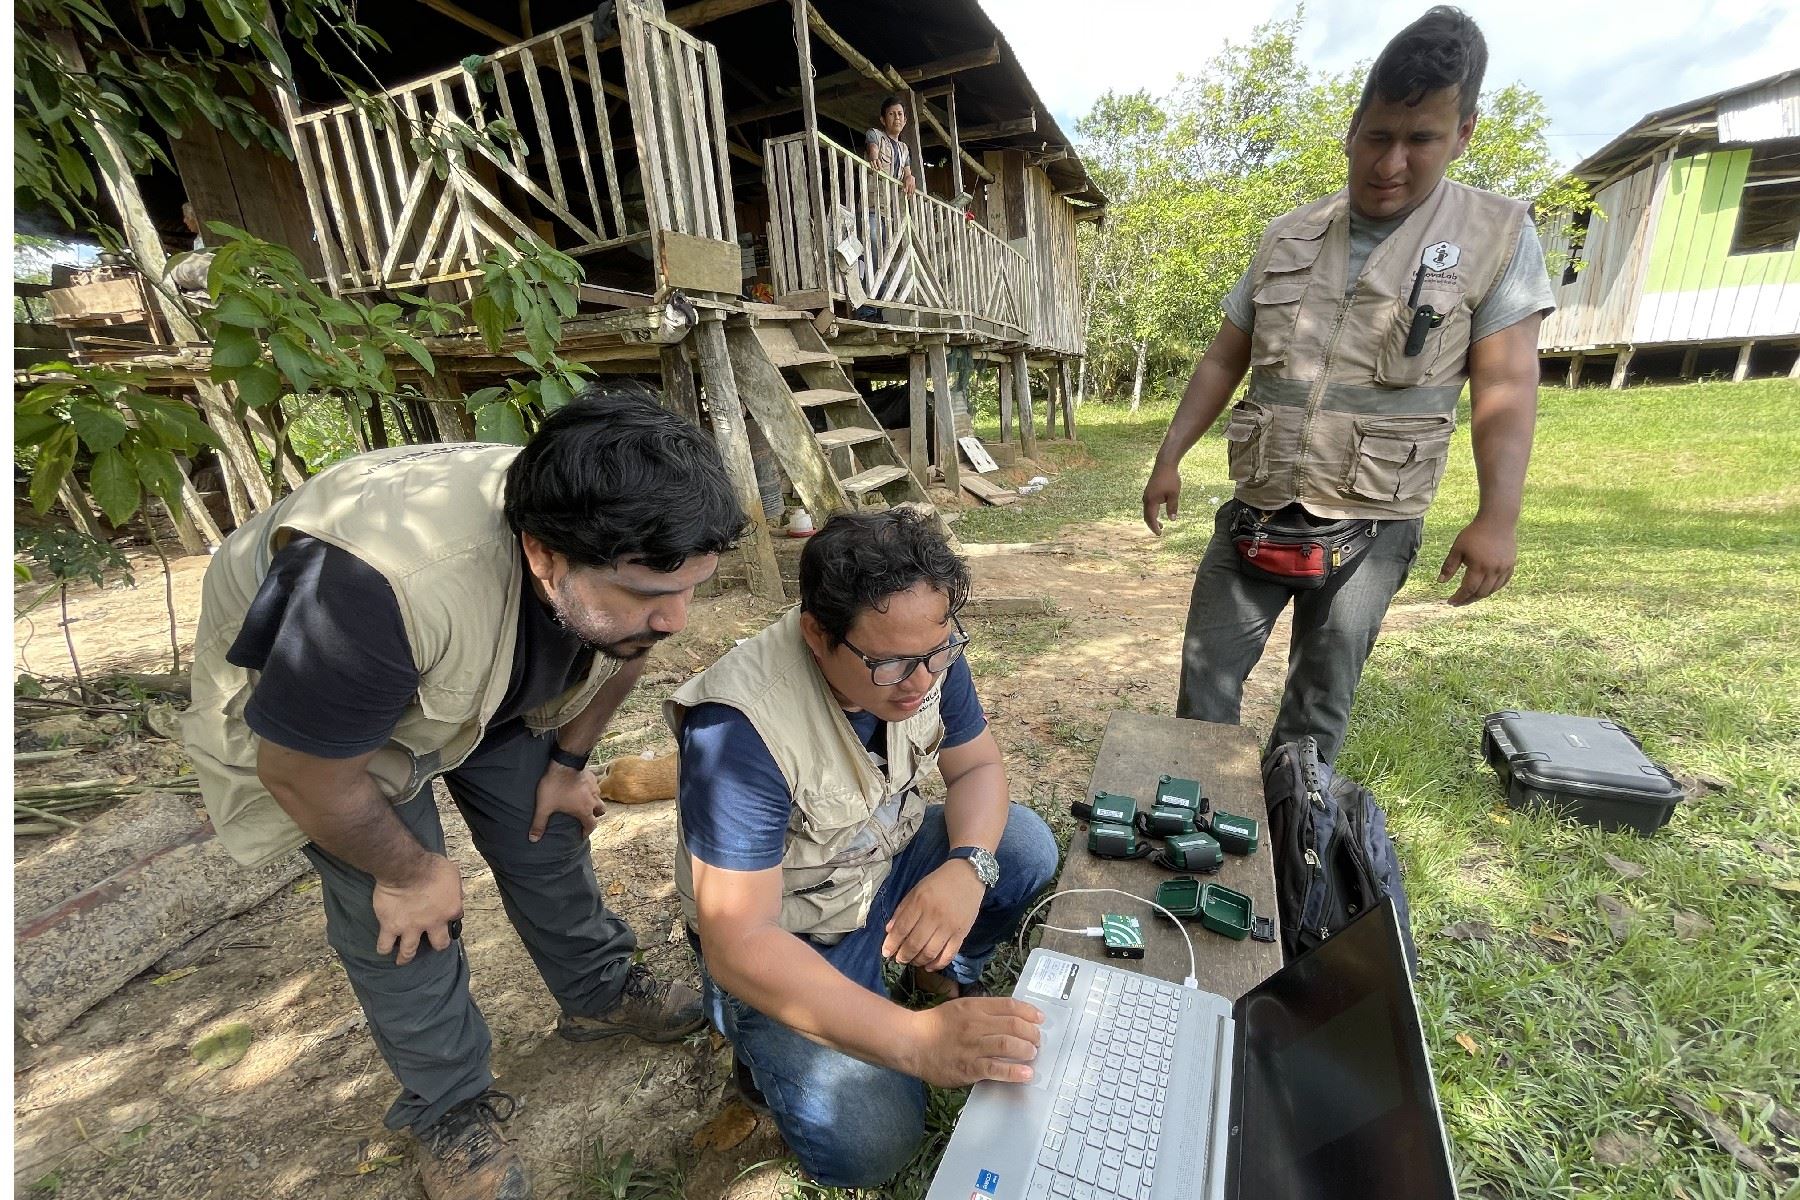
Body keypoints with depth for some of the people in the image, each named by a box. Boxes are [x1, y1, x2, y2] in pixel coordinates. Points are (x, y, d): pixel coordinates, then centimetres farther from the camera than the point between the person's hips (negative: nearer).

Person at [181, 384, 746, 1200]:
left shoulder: (626, 551, -28)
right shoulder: (383, 585, -45)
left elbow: (621, 653, -4)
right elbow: (301, 773, -27)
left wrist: (567, 763, 6)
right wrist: (408, 873, -11)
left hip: (496, 679, 4)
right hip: (303, 702, -4)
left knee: (548, 835, 9)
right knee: (397, 918, -1)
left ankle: (600, 993, 33)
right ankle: (449, 1109, 24)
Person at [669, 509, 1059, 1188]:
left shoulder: (924, 651, -17)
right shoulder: (739, 725, -35)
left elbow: (977, 765, -5)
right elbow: (737, 944, -35)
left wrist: (967, 865, -26)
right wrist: (918, 1042, -42)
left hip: (887, 863, 5)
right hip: (781, 942, -5)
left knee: (1027, 846, -11)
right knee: (870, 1145, -20)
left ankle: (945, 970, 17)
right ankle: (774, 1049, 12)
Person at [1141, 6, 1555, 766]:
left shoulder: (1498, 237, 0)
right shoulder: (1287, 238, 7)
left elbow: (1504, 388, -4)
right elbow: (1223, 361, 9)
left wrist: (1498, 517, -14)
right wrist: (1168, 460, 2)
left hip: (1372, 523, -2)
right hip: (1257, 508, 3)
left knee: (1321, 700, 7)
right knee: (1207, 670, 5)